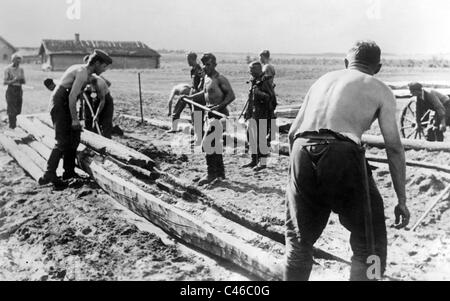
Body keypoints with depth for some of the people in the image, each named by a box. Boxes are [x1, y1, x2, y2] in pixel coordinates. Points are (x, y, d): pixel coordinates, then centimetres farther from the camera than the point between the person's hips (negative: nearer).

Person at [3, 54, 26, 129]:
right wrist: (13, 81, -22)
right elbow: (4, 82, -7)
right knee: (12, 110, -6)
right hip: (11, 90, -5)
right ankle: (12, 126, 2)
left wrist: (21, 80, -12)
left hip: (19, 90, 5)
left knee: (18, 110, 10)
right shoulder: (8, 69, -6)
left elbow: (24, 82, 10)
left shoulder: (21, 69, 7)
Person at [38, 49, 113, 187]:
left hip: (64, 105, 10)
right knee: (62, 141, -13)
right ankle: (49, 174, -13)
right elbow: (72, 96, -23)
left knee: (74, 138, 11)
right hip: (60, 105, -10)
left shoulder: (81, 69, 14)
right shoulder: (83, 73, -17)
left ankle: (69, 171, 17)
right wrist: (74, 119, -20)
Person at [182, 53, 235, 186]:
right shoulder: (207, 77, 13)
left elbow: (231, 95, -20)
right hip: (210, 115, 9)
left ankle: (211, 173, 0)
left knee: (207, 143, -11)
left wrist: (220, 106, -30)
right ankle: (220, 173, 23)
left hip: (219, 115, -9)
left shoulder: (220, 79, -14)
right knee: (215, 144, 13)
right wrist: (190, 97, 24)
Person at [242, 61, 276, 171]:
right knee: (252, 137, 13)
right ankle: (254, 160, 25)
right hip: (253, 115, 9)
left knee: (262, 138, -6)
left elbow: (271, 96, -20)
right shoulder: (253, 82, 16)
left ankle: (263, 162, 2)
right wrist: (247, 112, 22)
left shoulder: (265, 82, -10)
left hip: (263, 115, -9)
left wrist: (259, 93, -28)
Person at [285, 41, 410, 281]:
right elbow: (394, 147, 6)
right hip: (342, 155, -4)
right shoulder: (380, 90, 15)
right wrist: (401, 200, 11)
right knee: (370, 247, 13)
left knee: (299, 241, 22)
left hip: (302, 152, 5)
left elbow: (293, 132, 22)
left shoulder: (323, 79, 26)